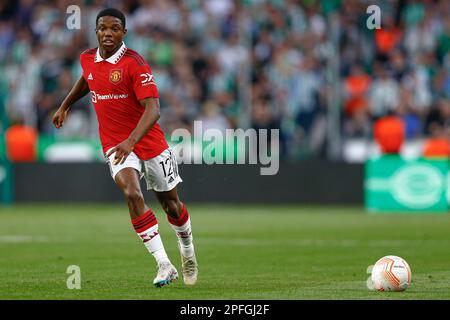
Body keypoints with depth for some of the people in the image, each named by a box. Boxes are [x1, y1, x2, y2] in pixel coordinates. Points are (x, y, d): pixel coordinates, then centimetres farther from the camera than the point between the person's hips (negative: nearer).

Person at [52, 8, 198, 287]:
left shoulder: (134, 63, -18)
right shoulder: (88, 59, 1)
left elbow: (153, 109, -27)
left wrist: (130, 142, -39)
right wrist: (65, 106, 33)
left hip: (150, 143, -3)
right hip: (115, 145, 3)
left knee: (171, 203, 11)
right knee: (132, 194, -23)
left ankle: (187, 249, 43)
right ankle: (164, 266, -21)